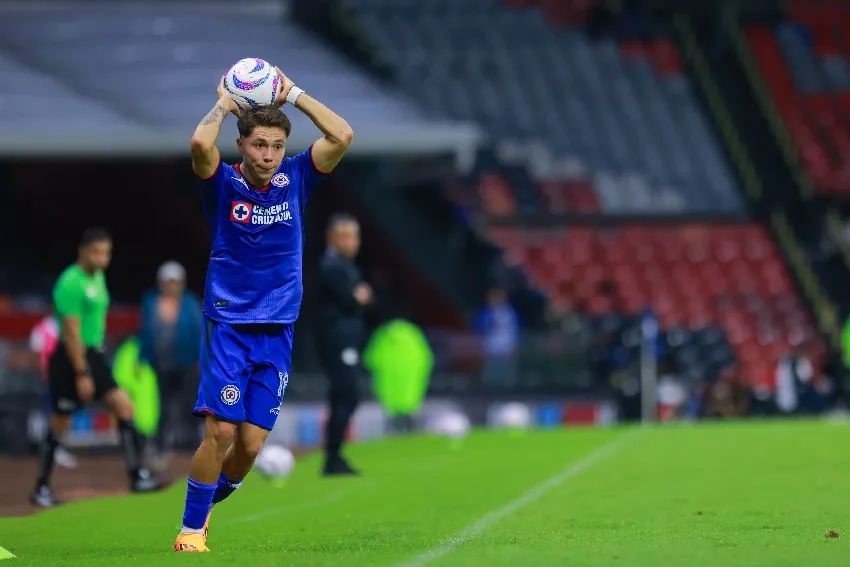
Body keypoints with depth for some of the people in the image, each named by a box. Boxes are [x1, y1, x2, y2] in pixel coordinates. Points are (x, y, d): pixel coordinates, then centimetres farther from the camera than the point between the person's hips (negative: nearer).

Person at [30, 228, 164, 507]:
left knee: (125, 408, -2)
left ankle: (138, 478, -1)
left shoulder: (98, 278, 11)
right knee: (60, 423, -1)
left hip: (93, 356, 9)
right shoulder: (71, 283, -18)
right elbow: (71, 333, -20)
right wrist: (82, 375, -21)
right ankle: (41, 489, 12)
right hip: (70, 359, -9)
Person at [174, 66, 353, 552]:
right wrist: (224, 105, -8)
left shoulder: (295, 180, 4)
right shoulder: (224, 183, -4)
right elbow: (201, 143, -26)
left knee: (252, 443, -1)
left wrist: (293, 94, -3)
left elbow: (342, 136, -9)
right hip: (228, 325, -3)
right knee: (221, 430, -14)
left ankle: (209, 505, 23)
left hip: (278, 332, 3)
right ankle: (191, 529, -1)